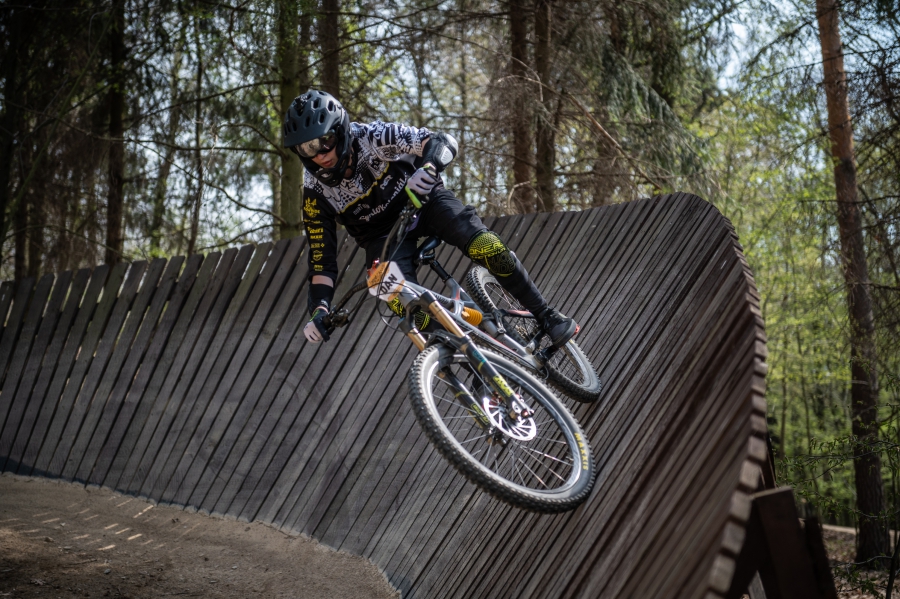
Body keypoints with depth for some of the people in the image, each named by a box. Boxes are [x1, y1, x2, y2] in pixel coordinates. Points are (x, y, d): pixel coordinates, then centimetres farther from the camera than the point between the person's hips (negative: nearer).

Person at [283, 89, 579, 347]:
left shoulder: (373, 137, -24)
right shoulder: (316, 192, -18)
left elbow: (443, 142, -27)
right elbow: (322, 260, -12)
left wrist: (427, 168, -49)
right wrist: (318, 310, -26)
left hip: (424, 199, -1)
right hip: (383, 234, 1)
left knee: (488, 249, -24)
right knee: (403, 303, -27)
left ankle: (547, 317, -4)